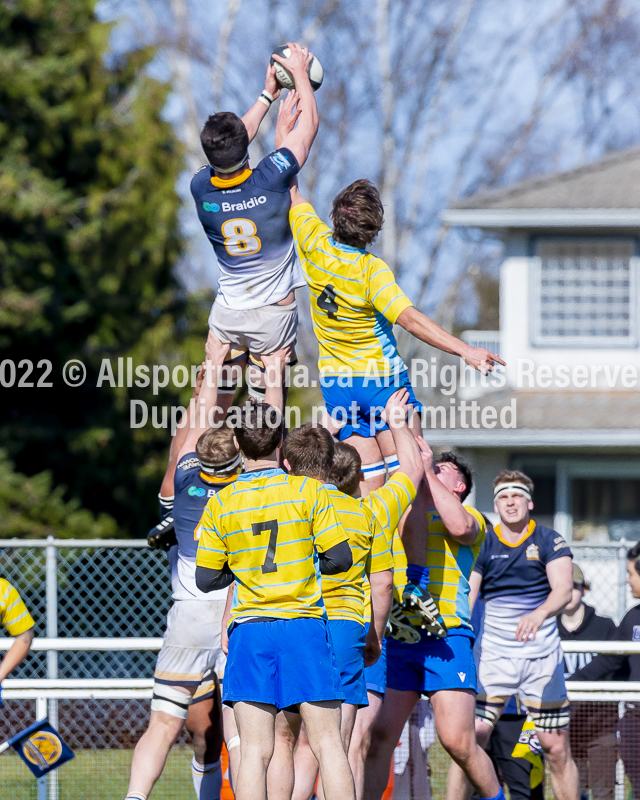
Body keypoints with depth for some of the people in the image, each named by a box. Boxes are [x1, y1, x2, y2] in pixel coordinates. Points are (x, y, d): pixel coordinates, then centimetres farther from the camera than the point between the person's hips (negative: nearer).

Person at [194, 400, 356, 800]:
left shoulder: (220, 504, 1)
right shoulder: (310, 491, -3)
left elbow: (206, 579, 4)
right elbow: (340, 558, -3)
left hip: (250, 632, 1)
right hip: (304, 625, -1)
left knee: (255, 750, 0)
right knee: (328, 743, 2)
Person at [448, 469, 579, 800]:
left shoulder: (549, 542, 1)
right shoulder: (482, 544, 5)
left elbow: (563, 590, -12)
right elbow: (466, 596, 1)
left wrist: (539, 614, -33)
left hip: (542, 657, -1)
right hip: (492, 654, 1)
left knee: (556, 748, 1)